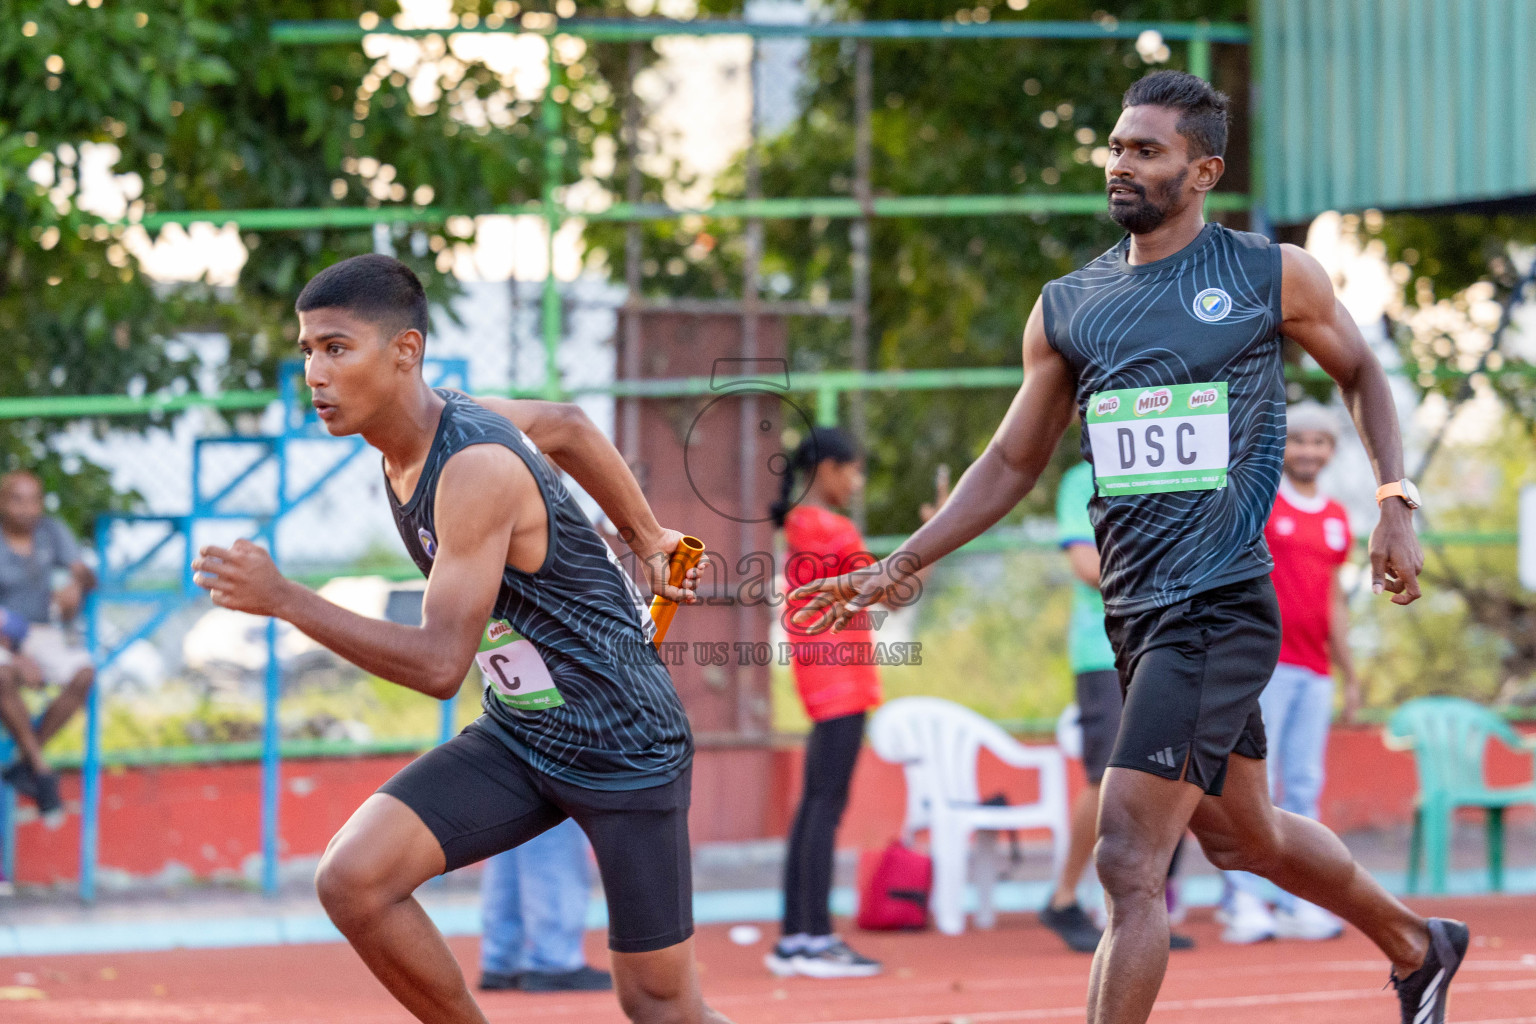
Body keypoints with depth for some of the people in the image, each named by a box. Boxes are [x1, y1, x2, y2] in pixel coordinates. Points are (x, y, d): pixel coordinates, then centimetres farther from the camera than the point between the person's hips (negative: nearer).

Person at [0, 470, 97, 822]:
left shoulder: (51, 531, 3)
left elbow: (86, 574, -7)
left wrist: (76, 584, -33)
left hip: (43, 632, 4)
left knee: (83, 674, -26)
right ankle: (41, 770, -25)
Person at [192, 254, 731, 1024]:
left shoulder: (475, 469, -27)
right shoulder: (434, 420, -2)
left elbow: (441, 663, -31)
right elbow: (566, 425, 17)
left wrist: (285, 601, -34)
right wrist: (646, 540, 27)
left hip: (624, 743, -8)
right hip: (518, 737, 8)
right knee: (352, 880, -15)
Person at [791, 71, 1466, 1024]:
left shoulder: (1275, 275, -2)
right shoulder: (1066, 308, 9)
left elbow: (1362, 373, 14)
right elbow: (1013, 461, 16)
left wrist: (1397, 504, 2)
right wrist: (900, 567, 10)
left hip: (1221, 609, -6)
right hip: (1136, 612, 6)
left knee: (1128, 861, -15)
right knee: (1241, 835, 20)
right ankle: (1419, 945, 46)